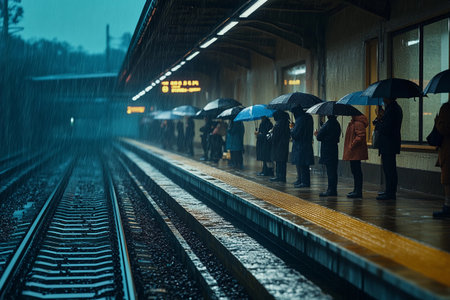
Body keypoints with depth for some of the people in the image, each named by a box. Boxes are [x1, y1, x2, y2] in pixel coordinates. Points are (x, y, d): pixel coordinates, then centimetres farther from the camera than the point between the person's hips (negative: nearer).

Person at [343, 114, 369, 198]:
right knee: (355, 171, 16)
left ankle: (358, 192, -6)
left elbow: (360, 136, -24)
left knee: (357, 171, -8)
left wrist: (352, 146, -20)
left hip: (356, 152, -11)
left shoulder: (358, 123, -16)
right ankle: (356, 190, 24)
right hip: (353, 153, 11)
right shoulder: (353, 122, 17)